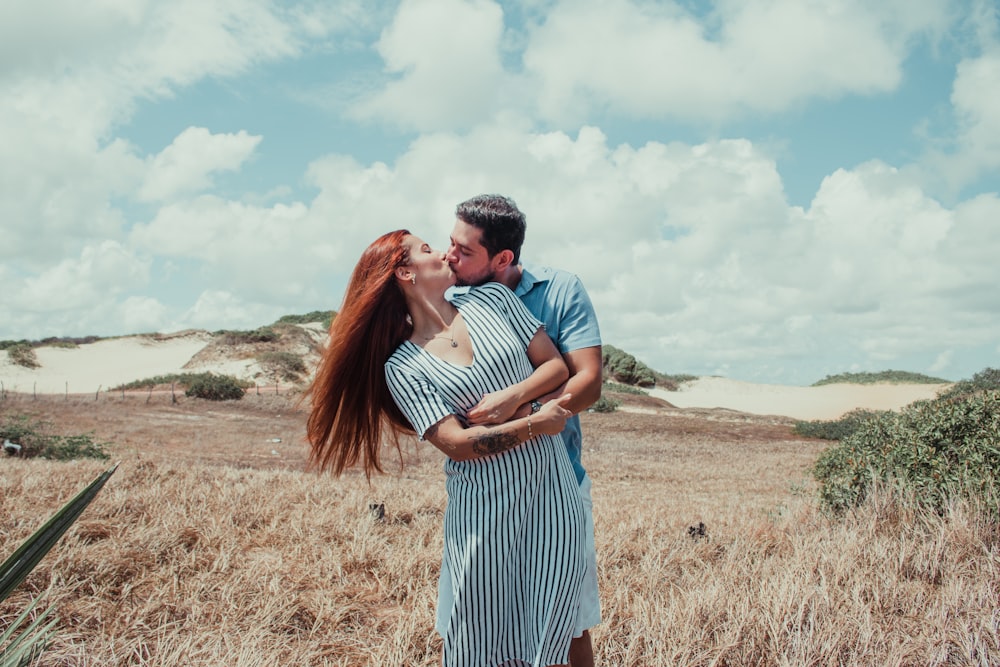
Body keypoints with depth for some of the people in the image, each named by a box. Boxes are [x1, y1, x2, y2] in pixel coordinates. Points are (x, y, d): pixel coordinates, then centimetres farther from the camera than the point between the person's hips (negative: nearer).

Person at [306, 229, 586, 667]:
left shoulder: (493, 300, 7)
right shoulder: (402, 368, -3)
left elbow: (557, 366, 5)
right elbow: (457, 442, -11)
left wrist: (510, 397, -11)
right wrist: (536, 423, -13)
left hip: (550, 491, 3)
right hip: (481, 508, -2)